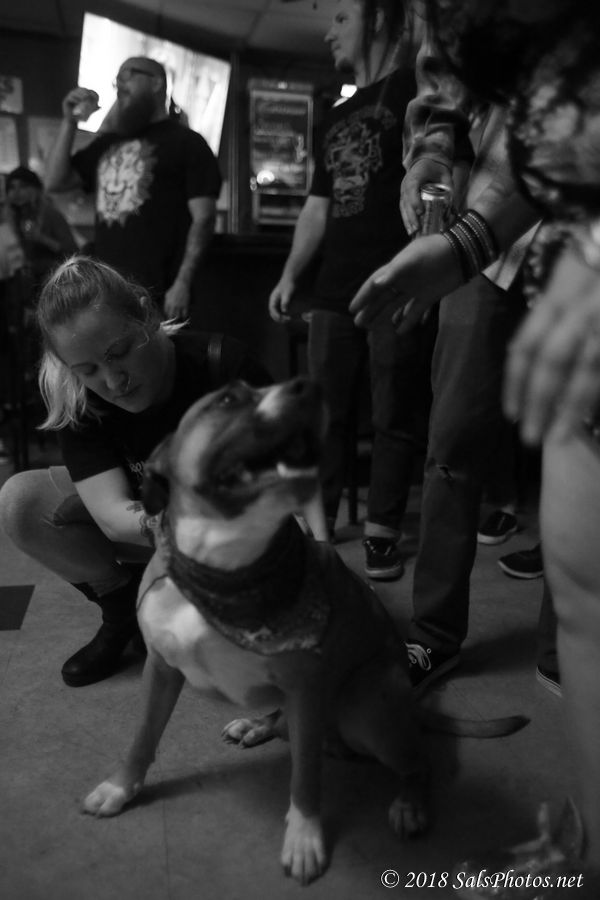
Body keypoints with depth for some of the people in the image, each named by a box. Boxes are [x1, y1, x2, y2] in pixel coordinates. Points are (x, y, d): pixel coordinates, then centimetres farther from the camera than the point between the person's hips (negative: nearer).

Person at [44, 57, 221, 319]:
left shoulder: (186, 142, 3)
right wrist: (69, 122, 11)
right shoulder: (108, 142, 21)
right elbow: (55, 181, 22)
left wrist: (183, 283, -15)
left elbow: (203, 218, -6)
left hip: (156, 293, -6)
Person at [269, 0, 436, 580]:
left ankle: (381, 533, 10)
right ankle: (316, 522, 18)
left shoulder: (415, 90, 4)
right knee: (325, 413, 7)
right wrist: (290, 274, 17)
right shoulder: (335, 119, 24)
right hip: (335, 289, 7)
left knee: (395, 419, -1)